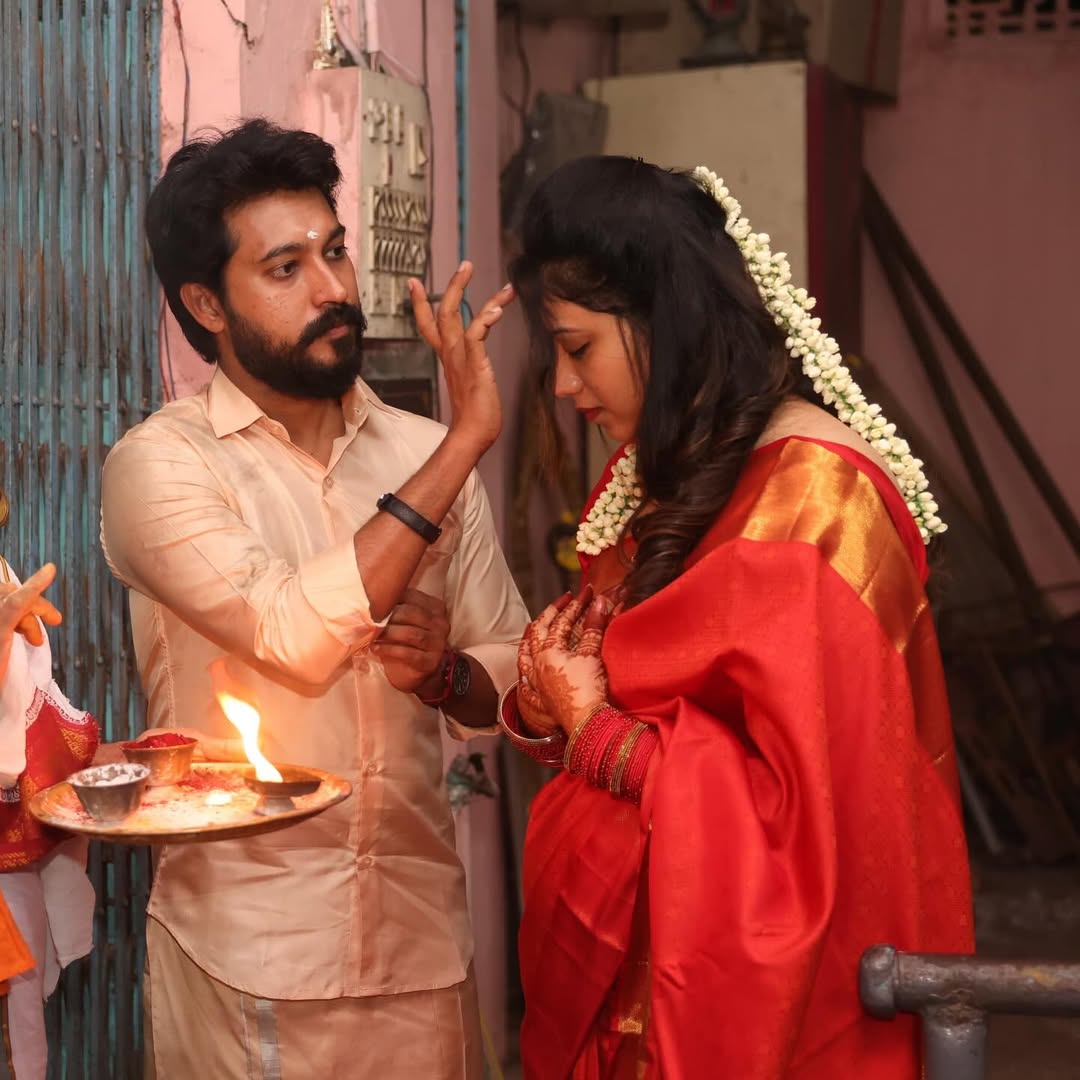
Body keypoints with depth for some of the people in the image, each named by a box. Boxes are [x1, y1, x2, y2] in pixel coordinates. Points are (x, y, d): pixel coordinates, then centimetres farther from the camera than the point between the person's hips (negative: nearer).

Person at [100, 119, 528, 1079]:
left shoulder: (422, 454, 3)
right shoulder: (159, 464, -10)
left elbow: (512, 680, 8)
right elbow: (298, 638, -25)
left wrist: (445, 672, -15)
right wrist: (465, 439, -22)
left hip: (423, 938, 4)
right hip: (249, 953, -4)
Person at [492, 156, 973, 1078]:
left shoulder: (813, 497, -20)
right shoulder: (676, 475, 8)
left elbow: (806, 796, -23)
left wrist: (596, 729, -17)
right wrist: (552, 703, -7)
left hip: (755, 987, -8)